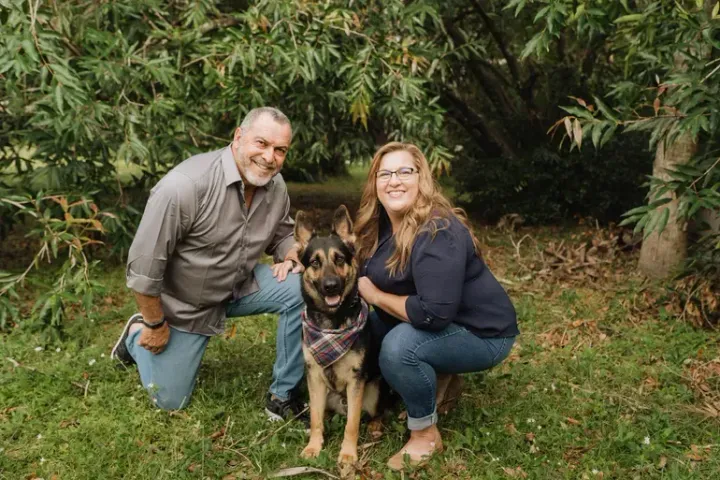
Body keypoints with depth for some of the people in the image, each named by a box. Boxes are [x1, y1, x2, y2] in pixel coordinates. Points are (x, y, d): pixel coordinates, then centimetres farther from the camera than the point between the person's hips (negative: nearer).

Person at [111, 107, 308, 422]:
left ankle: (283, 395, -7)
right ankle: (138, 335, 35)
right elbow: (143, 265, -26)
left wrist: (292, 256, -17)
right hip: (184, 302, -4)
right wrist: (155, 325, -15)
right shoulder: (184, 186, -33)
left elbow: (284, 234, 7)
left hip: (241, 286, 5)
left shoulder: (275, 186, -12)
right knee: (170, 401, 5)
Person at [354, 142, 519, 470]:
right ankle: (435, 377, 16)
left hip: (481, 333, -9)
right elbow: (371, 278, 11)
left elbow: (434, 313, -35)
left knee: (399, 345, -30)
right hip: (440, 325, 9)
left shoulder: (438, 232, -28)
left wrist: (375, 295, -21)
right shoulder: (383, 223, -1)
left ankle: (426, 434, -6)